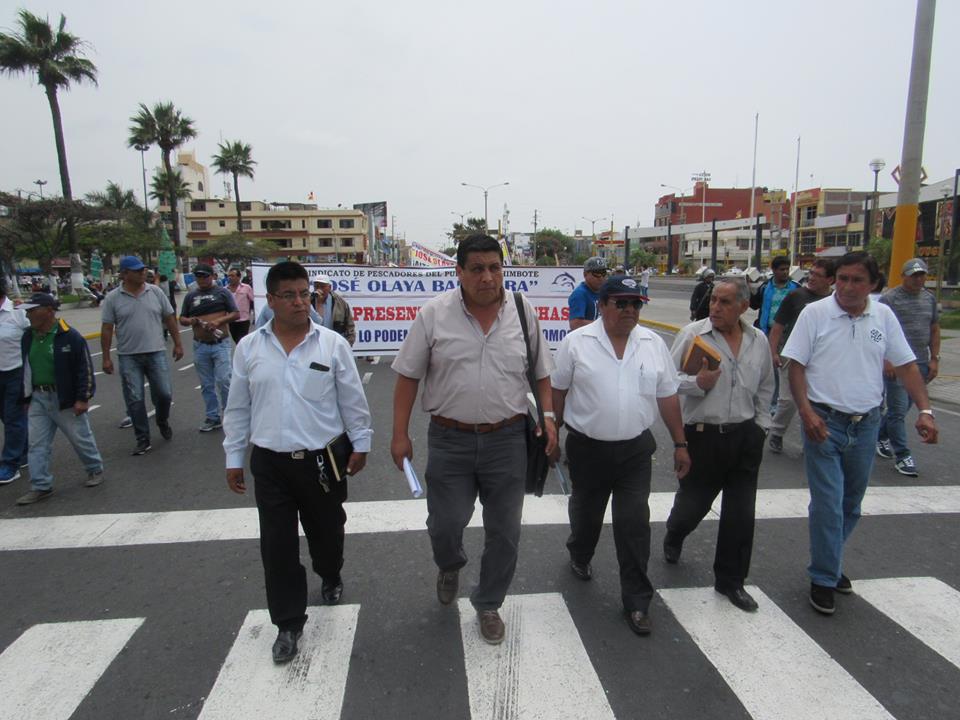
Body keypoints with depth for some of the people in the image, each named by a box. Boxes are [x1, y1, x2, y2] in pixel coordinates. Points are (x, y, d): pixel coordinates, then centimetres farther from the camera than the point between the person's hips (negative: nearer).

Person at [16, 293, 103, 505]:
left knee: (81, 438, 7)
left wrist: (83, 398, -15)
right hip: (38, 399, 6)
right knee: (37, 444, 6)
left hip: (65, 398, -6)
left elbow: (85, 369, -14)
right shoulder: (28, 337, 6)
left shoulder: (70, 336, -15)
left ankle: (95, 469, 28)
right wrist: (27, 398, 15)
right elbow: (26, 369, 16)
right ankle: (41, 487, 13)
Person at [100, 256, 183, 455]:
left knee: (164, 394, 3)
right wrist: (106, 358, -2)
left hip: (156, 353, 1)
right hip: (129, 357, -1)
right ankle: (143, 440, 12)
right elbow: (107, 329, 0)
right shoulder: (113, 298, -2)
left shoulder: (155, 292, 3)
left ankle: (163, 421, 34)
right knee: (134, 400, 2)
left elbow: (169, 318, 8)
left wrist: (177, 344, 6)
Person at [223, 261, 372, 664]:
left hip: (323, 459, -1)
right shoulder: (249, 348, 1)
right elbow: (238, 409, 7)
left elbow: (352, 400, 1)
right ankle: (288, 623, 22)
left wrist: (360, 444, 2)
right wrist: (233, 458, 8)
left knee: (326, 532, 17)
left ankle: (330, 578, 49)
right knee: (277, 545, 5)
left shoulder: (332, 344, -5)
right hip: (270, 464, 1)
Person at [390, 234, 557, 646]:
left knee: (504, 530, 11)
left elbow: (541, 373, 9)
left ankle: (488, 605, 34)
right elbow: (408, 376, -2)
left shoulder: (523, 313, 0)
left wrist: (548, 416, -2)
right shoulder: (434, 314, -6)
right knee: (445, 524, 7)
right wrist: (400, 434, -5)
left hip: (507, 439, 2)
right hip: (450, 440, -1)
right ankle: (449, 566, 44)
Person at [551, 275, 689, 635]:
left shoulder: (654, 344, 1)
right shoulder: (576, 342, -8)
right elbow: (557, 392, -1)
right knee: (586, 512, 19)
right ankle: (579, 555, 49)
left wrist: (680, 444, 6)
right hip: (587, 449, -1)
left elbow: (667, 397, 6)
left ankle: (636, 600, 15)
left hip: (636, 450, 1)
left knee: (634, 524, 2)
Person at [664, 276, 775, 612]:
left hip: (746, 436, 4)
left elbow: (765, 387, 18)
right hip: (704, 434, -3)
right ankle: (673, 536, 47)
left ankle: (730, 580, 26)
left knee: (741, 513, 8)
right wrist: (698, 383, -23)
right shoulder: (692, 334, -8)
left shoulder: (759, 340, 6)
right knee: (693, 501, 11)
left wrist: (761, 425, 13)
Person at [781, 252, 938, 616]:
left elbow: (906, 365, 6)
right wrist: (806, 412, -18)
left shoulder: (884, 316, 4)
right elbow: (796, 365, -7)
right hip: (824, 422, -4)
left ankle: (828, 563, 35)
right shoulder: (814, 313, -6)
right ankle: (824, 579, 11)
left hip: (866, 424, 4)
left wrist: (925, 410, -5)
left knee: (851, 504, 16)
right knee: (828, 504, -4)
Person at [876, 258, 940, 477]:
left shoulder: (930, 298, 13)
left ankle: (880, 437, 32)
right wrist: (886, 360, -15)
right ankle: (901, 455, 3)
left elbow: (935, 330, 18)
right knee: (899, 409, -4)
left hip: (921, 364, 6)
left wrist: (934, 358, 11)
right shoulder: (890, 298, -5)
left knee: (902, 407, 13)